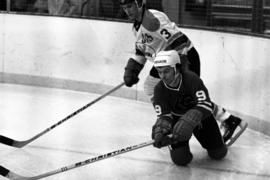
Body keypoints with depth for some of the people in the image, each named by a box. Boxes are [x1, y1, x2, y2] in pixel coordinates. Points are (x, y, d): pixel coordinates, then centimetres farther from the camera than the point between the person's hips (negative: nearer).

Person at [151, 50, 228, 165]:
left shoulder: (191, 79, -31)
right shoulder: (159, 89, -21)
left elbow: (206, 105, -40)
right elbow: (163, 116, -20)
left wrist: (189, 121, -55)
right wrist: (160, 131, -42)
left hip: (200, 116, -1)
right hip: (177, 117, 1)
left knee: (218, 154, 1)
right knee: (180, 159, -15)